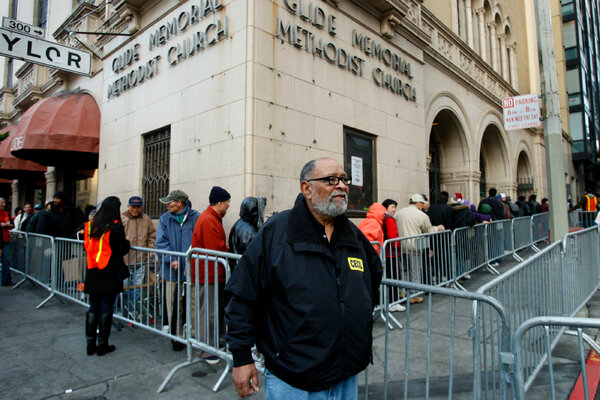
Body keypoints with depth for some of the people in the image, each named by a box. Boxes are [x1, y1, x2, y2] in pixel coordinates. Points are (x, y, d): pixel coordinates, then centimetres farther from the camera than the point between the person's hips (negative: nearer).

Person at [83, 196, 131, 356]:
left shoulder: (90, 224, 3)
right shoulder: (116, 226, -13)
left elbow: (87, 245, 11)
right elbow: (122, 250, -12)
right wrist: (127, 243, 8)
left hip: (92, 272, 5)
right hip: (110, 273, -5)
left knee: (93, 307, 14)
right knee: (106, 308, 4)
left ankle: (90, 343, 20)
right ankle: (102, 344, 12)